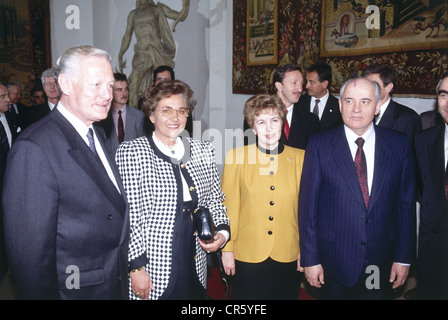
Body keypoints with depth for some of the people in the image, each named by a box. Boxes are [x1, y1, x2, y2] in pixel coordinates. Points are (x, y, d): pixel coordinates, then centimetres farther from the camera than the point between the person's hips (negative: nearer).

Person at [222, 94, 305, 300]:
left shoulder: (300, 158, 0)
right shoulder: (236, 157, -3)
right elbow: (228, 207, -1)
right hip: (247, 256, -1)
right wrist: (227, 249, -2)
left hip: (288, 256, 2)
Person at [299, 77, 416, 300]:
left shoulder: (399, 144, -1)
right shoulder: (319, 145, -7)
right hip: (334, 262, -1)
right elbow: (308, 204, -6)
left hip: (382, 262, 2)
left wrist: (404, 257, 2)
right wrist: (310, 259, -6)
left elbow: (407, 203, 3)